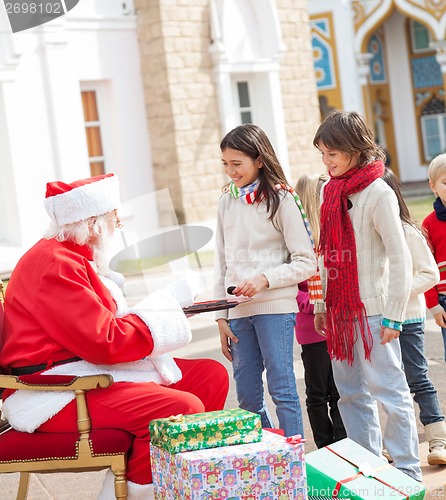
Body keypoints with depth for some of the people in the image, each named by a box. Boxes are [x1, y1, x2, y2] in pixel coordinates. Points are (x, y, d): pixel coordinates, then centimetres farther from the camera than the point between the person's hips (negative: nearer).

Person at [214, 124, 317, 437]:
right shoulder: (227, 202, 12)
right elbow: (222, 265, 15)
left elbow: (306, 263, -4)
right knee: (247, 397, 7)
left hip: (275, 307, -5)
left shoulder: (280, 198, -3)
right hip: (238, 311, 5)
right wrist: (221, 317, 10)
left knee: (282, 388, -5)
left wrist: (265, 279, -17)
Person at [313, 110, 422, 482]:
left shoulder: (378, 193, -11)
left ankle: (408, 473, 8)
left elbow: (400, 259, -12)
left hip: (371, 310, -7)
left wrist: (394, 317, -14)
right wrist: (321, 305, 14)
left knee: (388, 390, -2)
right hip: (339, 310, 7)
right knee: (351, 394, 12)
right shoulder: (329, 191, 11)